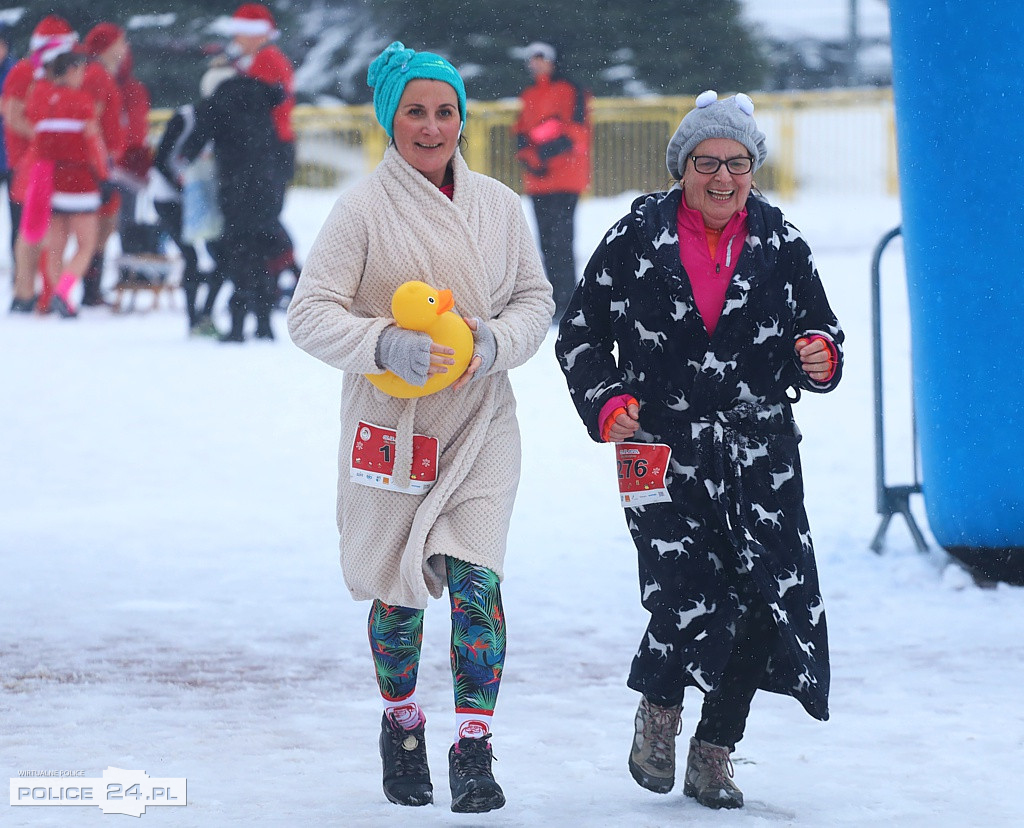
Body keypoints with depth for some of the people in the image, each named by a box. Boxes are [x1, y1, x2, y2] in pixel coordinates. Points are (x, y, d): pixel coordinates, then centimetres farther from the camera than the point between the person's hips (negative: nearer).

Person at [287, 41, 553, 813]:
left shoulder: (498, 205, 3)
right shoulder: (364, 208, -8)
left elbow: (536, 298, 11)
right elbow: (311, 312, -11)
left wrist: (498, 341, -10)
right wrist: (387, 345, -26)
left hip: (481, 422, 2)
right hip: (391, 424, -1)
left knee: (476, 582, -11)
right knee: (399, 593, 8)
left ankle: (474, 752, -5)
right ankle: (402, 727, 33)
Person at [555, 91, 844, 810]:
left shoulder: (781, 244, 5)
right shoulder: (638, 239, 1)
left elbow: (821, 332, 14)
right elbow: (580, 337, 8)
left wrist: (820, 357, -10)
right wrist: (606, 403, -7)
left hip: (761, 454, 2)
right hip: (665, 450, -2)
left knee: (766, 603, -5)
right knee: (687, 600, -17)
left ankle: (715, 752, 17)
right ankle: (660, 710, 16)